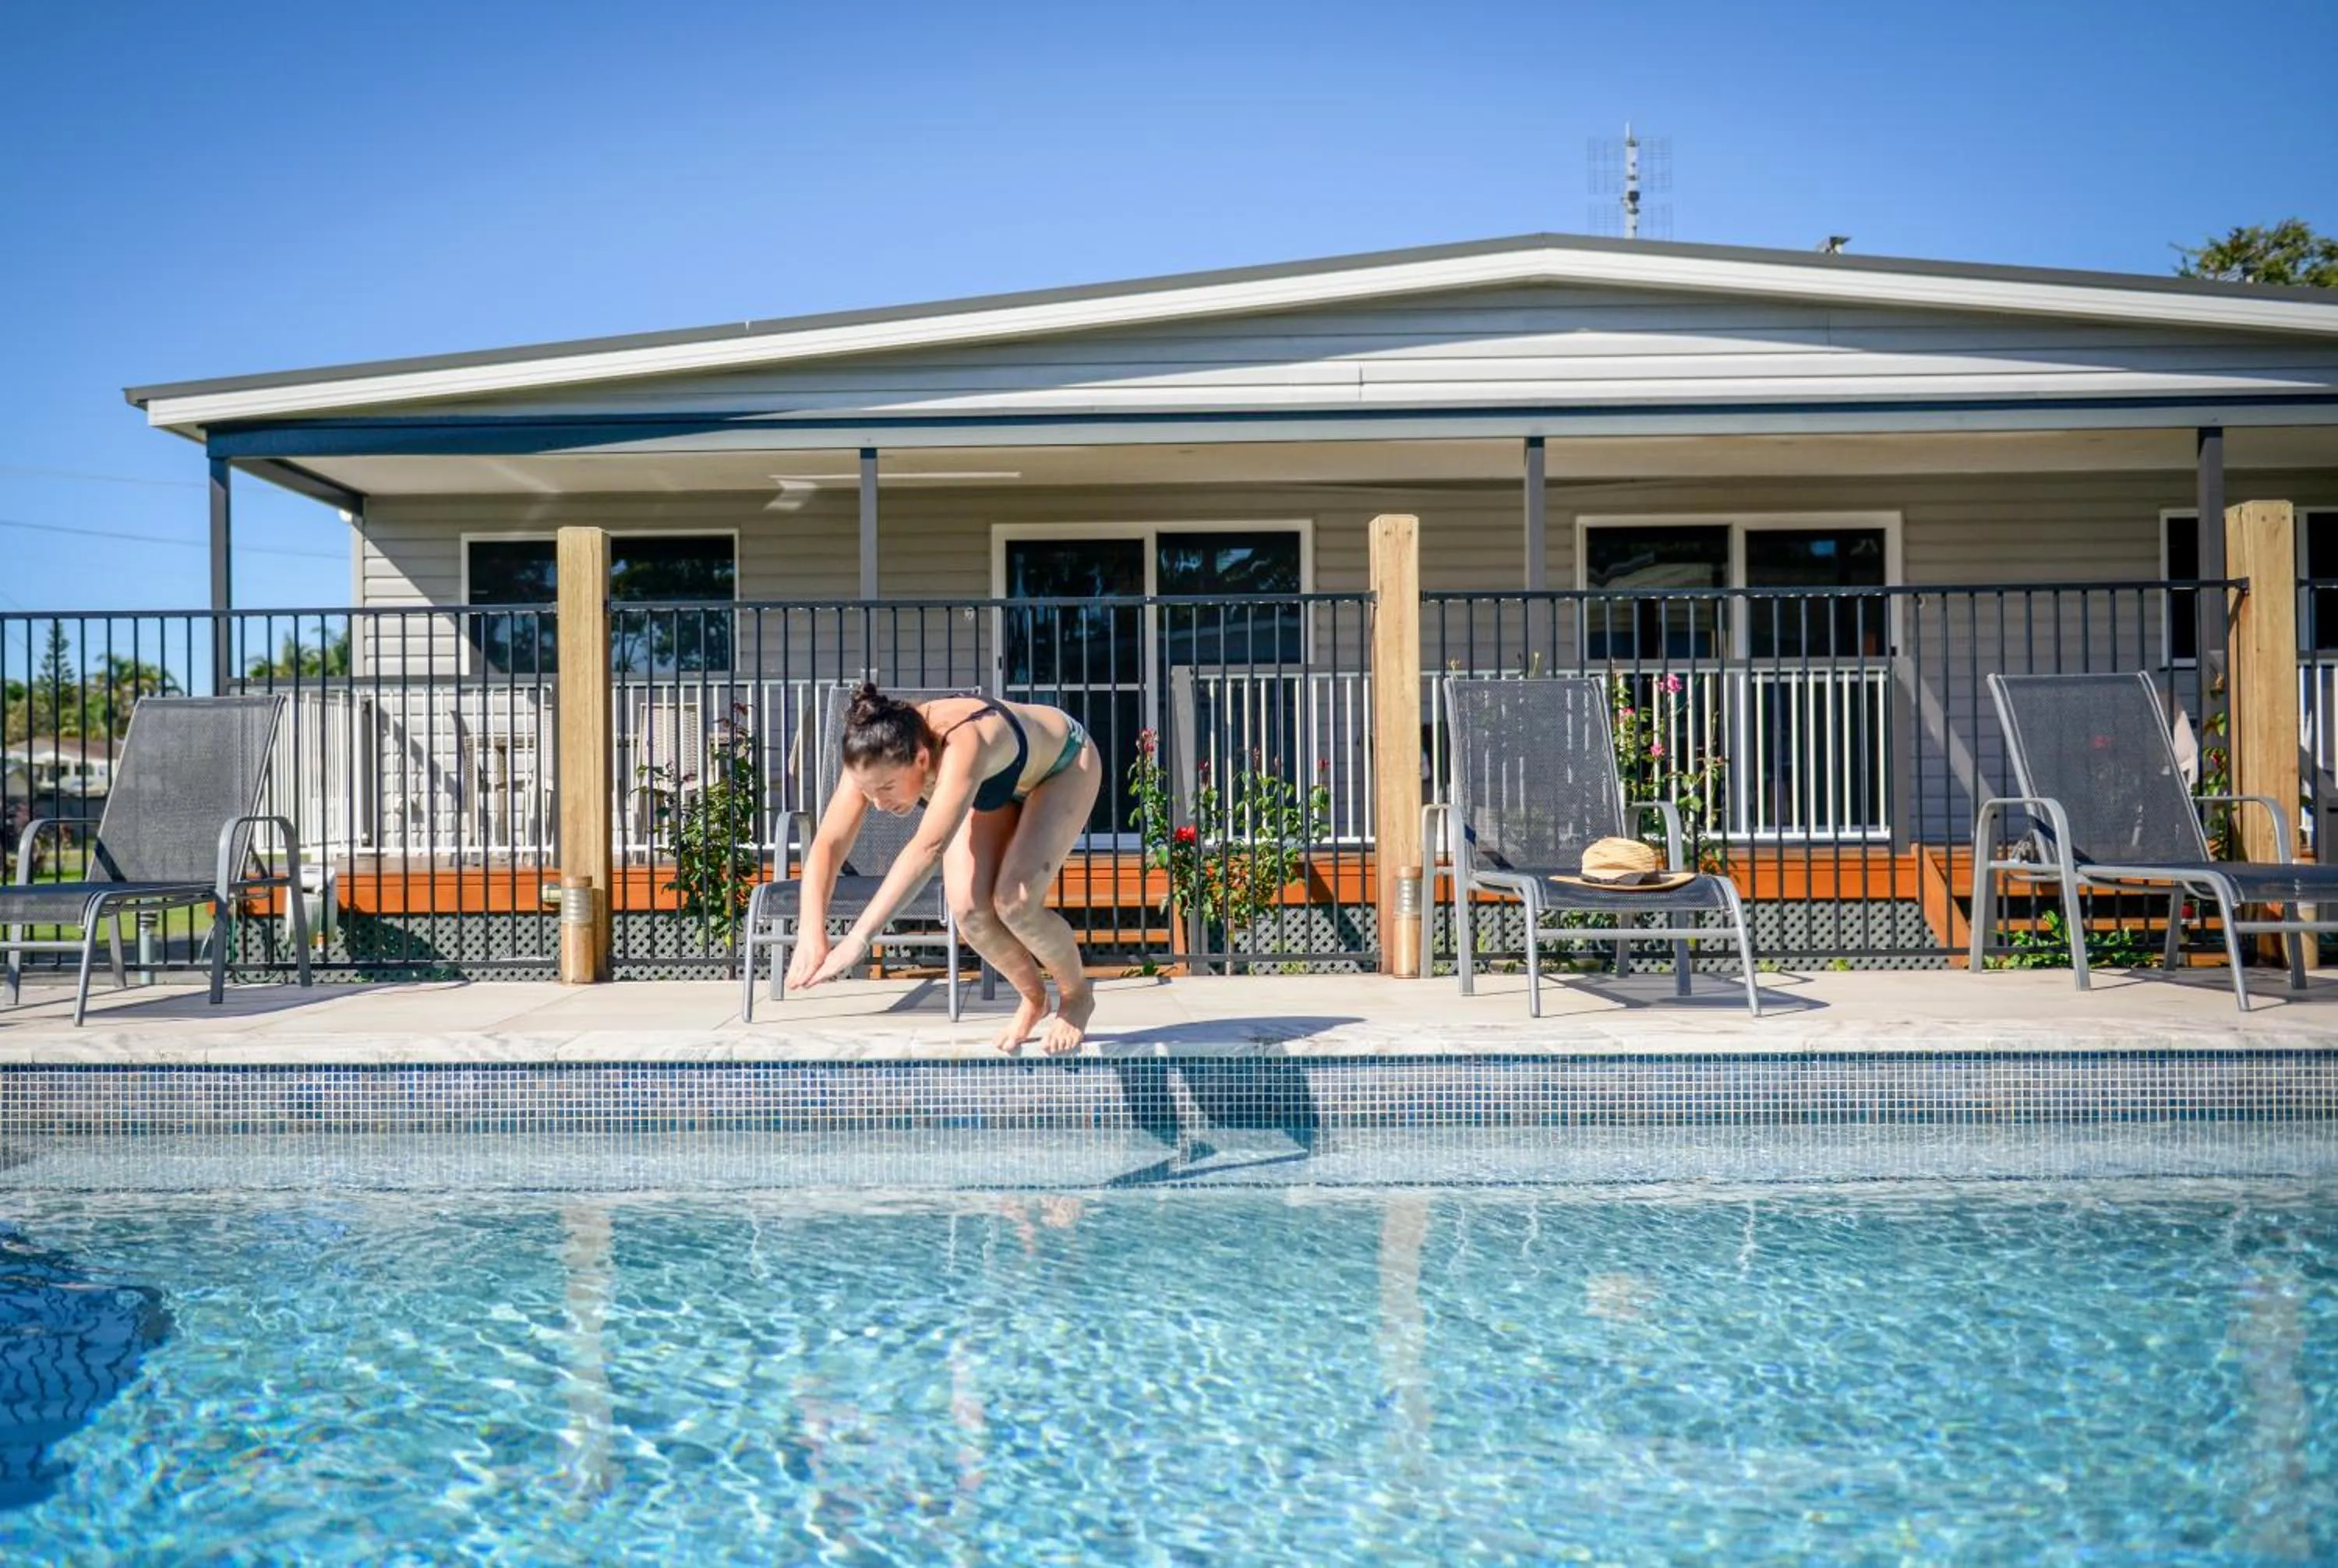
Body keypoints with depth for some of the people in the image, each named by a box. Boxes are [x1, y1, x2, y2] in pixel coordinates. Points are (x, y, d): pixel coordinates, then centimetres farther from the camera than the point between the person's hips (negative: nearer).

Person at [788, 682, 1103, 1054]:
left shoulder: (961, 746, -47)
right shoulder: (877, 757, -29)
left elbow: (929, 847, -57)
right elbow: (828, 843, -33)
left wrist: (859, 938, -62)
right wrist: (812, 933, -49)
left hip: (1064, 764, -6)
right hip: (997, 786, 6)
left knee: (1015, 902, -24)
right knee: (968, 908, -15)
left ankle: (1077, 995, 6)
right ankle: (1032, 998, 16)